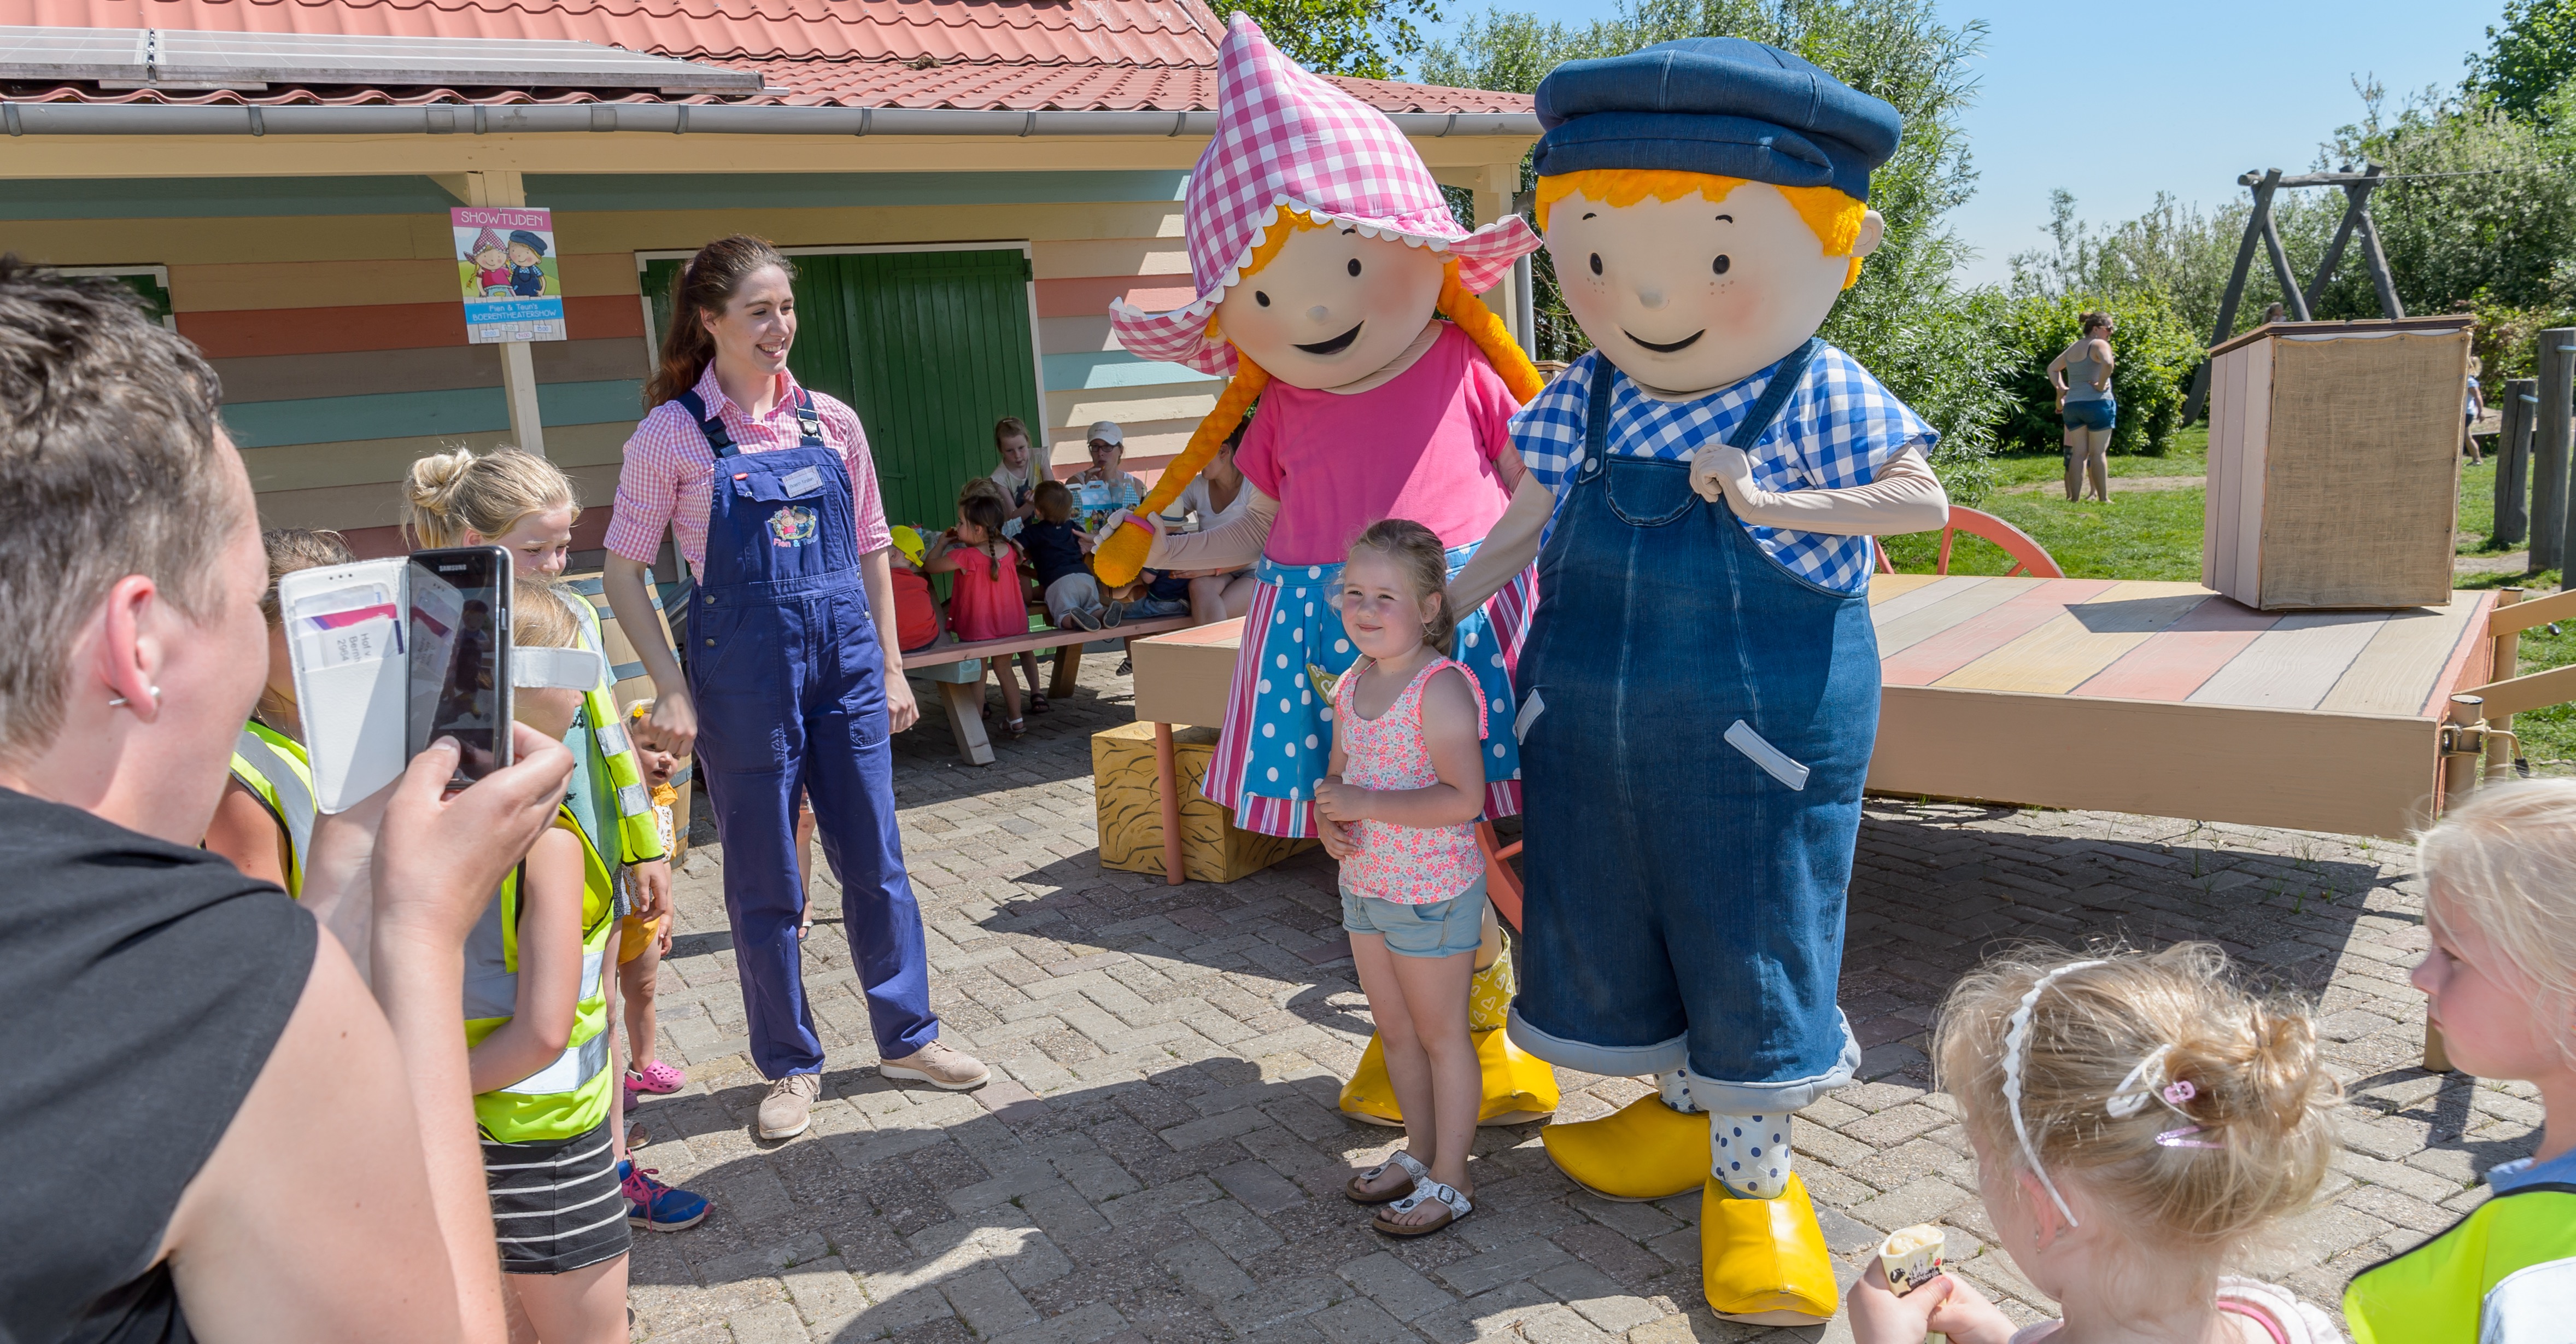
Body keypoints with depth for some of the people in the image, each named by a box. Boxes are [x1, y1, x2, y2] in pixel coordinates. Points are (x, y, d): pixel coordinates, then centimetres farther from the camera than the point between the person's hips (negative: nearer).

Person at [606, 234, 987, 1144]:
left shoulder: (831, 422, 5)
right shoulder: (672, 434, -5)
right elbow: (624, 570, -3)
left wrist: (891, 665, 9)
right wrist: (671, 689, -10)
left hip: (845, 659, 4)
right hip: (743, 670, -3)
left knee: (875, 861, 11)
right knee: (765, 882, 7)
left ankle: (906, 1038, 27)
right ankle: (790, 1066, 23)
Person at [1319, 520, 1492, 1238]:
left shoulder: (1441, 689, -21)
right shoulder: (1352, 685, 4)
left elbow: (1464, 798, -28)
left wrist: (1364, 804, -27)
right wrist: (1329, 816, -7)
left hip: (1432, 891, -8)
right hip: (1364, 884, 8)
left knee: (1441, 1034, 7)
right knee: (1394, 1030, 20)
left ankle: (1450, 1179, 22)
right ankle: (1418, 1153, 38)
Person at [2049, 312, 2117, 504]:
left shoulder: (2073, 348, 18)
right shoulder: (2100, 345, -5)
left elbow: (2052, 368, 28)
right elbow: (2108, 364, -26)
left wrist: (2062, 388, 18)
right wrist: (2101, 385, -14)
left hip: (2072, 405, 6)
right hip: (2097, 403, -6)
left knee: (2079, 453, 8)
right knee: (2098, 453, -3)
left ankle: (2074, 499, 3)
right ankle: (2103, 499, 0)